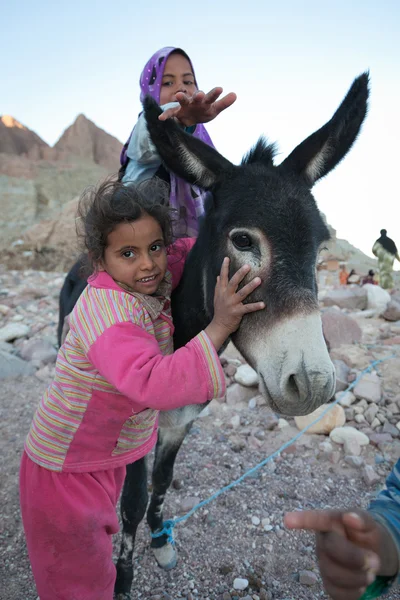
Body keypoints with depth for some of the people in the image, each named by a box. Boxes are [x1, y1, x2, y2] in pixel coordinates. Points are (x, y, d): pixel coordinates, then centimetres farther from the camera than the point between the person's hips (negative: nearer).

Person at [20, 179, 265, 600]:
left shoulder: (153, 281, -10)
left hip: (108, 459, 7)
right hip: (66, 471, -7)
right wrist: (219, 327, -48)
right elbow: (152, 385, -48)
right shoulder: (106, 310, -34)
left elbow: (187, 252, 8)